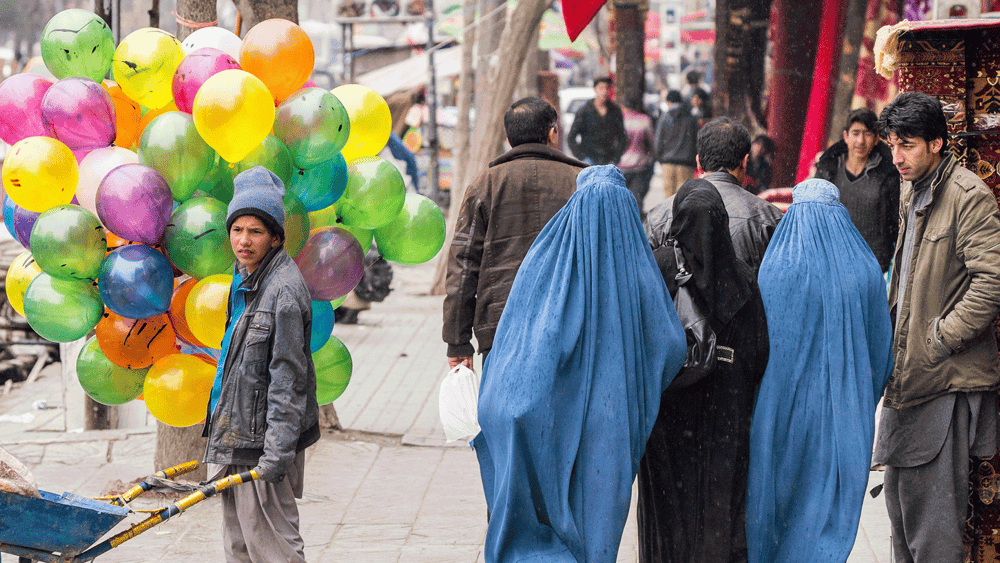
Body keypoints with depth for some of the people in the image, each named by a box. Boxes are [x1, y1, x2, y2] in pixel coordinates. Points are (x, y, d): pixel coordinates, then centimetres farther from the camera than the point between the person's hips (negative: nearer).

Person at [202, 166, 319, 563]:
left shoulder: (284, 290, -17)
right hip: (233, 440, 10)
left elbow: (288, 378, -20)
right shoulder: (244, 279, 13)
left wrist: (277, 453, -24)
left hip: (262, 442, -10)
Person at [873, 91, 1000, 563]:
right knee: (900, 498, 16)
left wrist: (938, 340, -18)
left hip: (945, 380, -9)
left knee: (932, 513, -7)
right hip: (906, 373, 9)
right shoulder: (910, 192, 14)